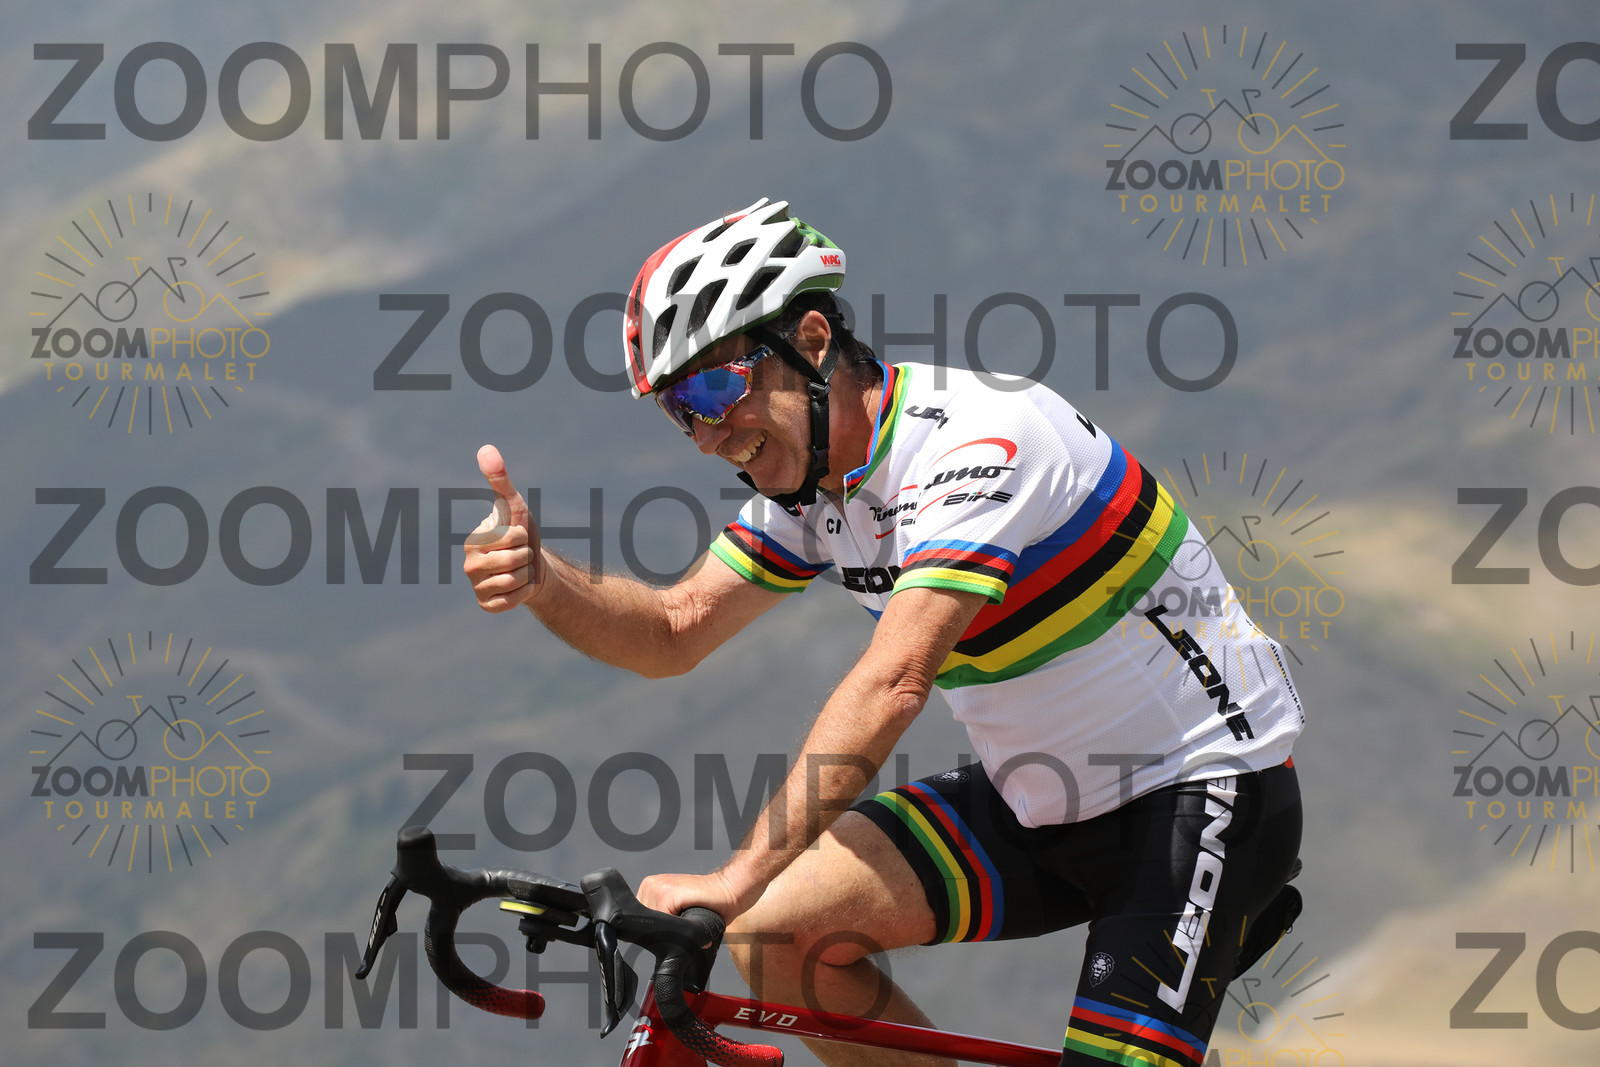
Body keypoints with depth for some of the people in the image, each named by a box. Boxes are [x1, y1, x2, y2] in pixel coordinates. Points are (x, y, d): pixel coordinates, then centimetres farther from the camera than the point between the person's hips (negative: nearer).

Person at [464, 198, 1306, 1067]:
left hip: (1202, 794, -8)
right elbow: (677, 632, 4)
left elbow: (891, 684, -37)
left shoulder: (972, 440, -27)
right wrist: (544, 581, -18)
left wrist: (738, 879, -44)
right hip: (1038, 801, 8)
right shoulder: (806, 472, 0)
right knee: (778, 930, -7)